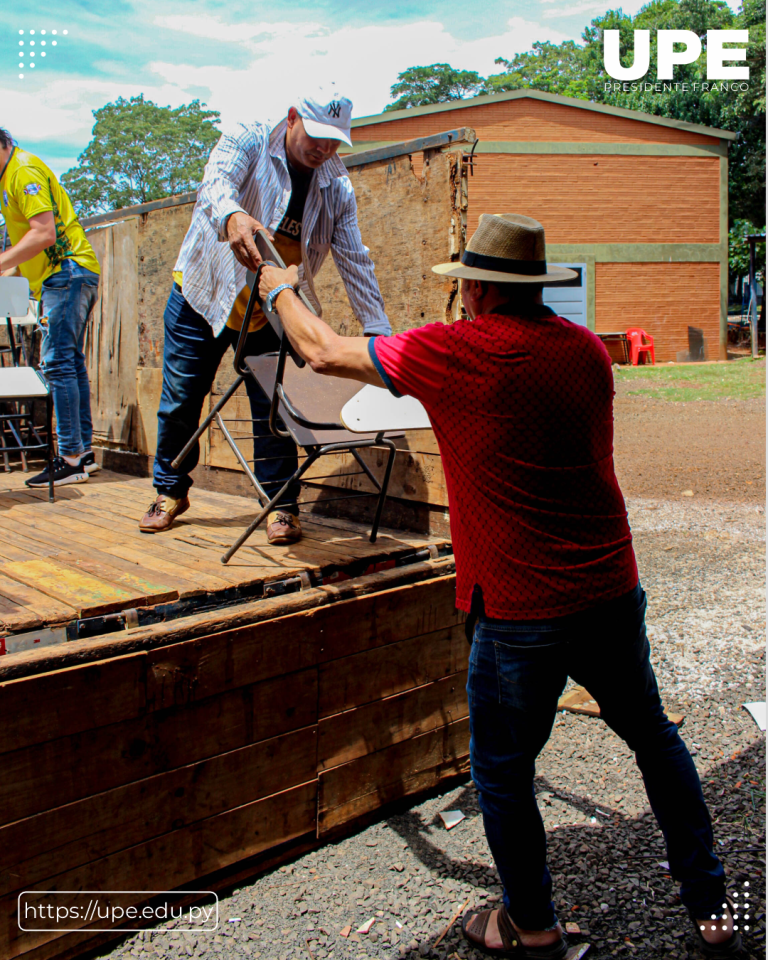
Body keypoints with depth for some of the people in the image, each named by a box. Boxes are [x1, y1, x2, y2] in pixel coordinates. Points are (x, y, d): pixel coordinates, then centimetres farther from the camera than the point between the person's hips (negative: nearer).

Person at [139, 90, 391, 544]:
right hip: (204, 292, -1)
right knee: (181, 399, 5)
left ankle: (282, 505, 10)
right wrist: (233, 216, -56)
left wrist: (379, 332, -17)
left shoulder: (337, 189, -4)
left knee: (273, 408, -4)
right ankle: (171, 491, 24)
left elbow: (355, 262, -7)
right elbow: (217, 181, -31)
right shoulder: (248, 141, -11)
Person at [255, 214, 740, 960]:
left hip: (521, 612, -5)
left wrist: (279, 288, 19)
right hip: (612, 592, 6)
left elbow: (322, 353, 0)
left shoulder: (452, 351, -11)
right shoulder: (586, 350, 4)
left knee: (502, 770, 15)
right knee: (654, 739, 23)